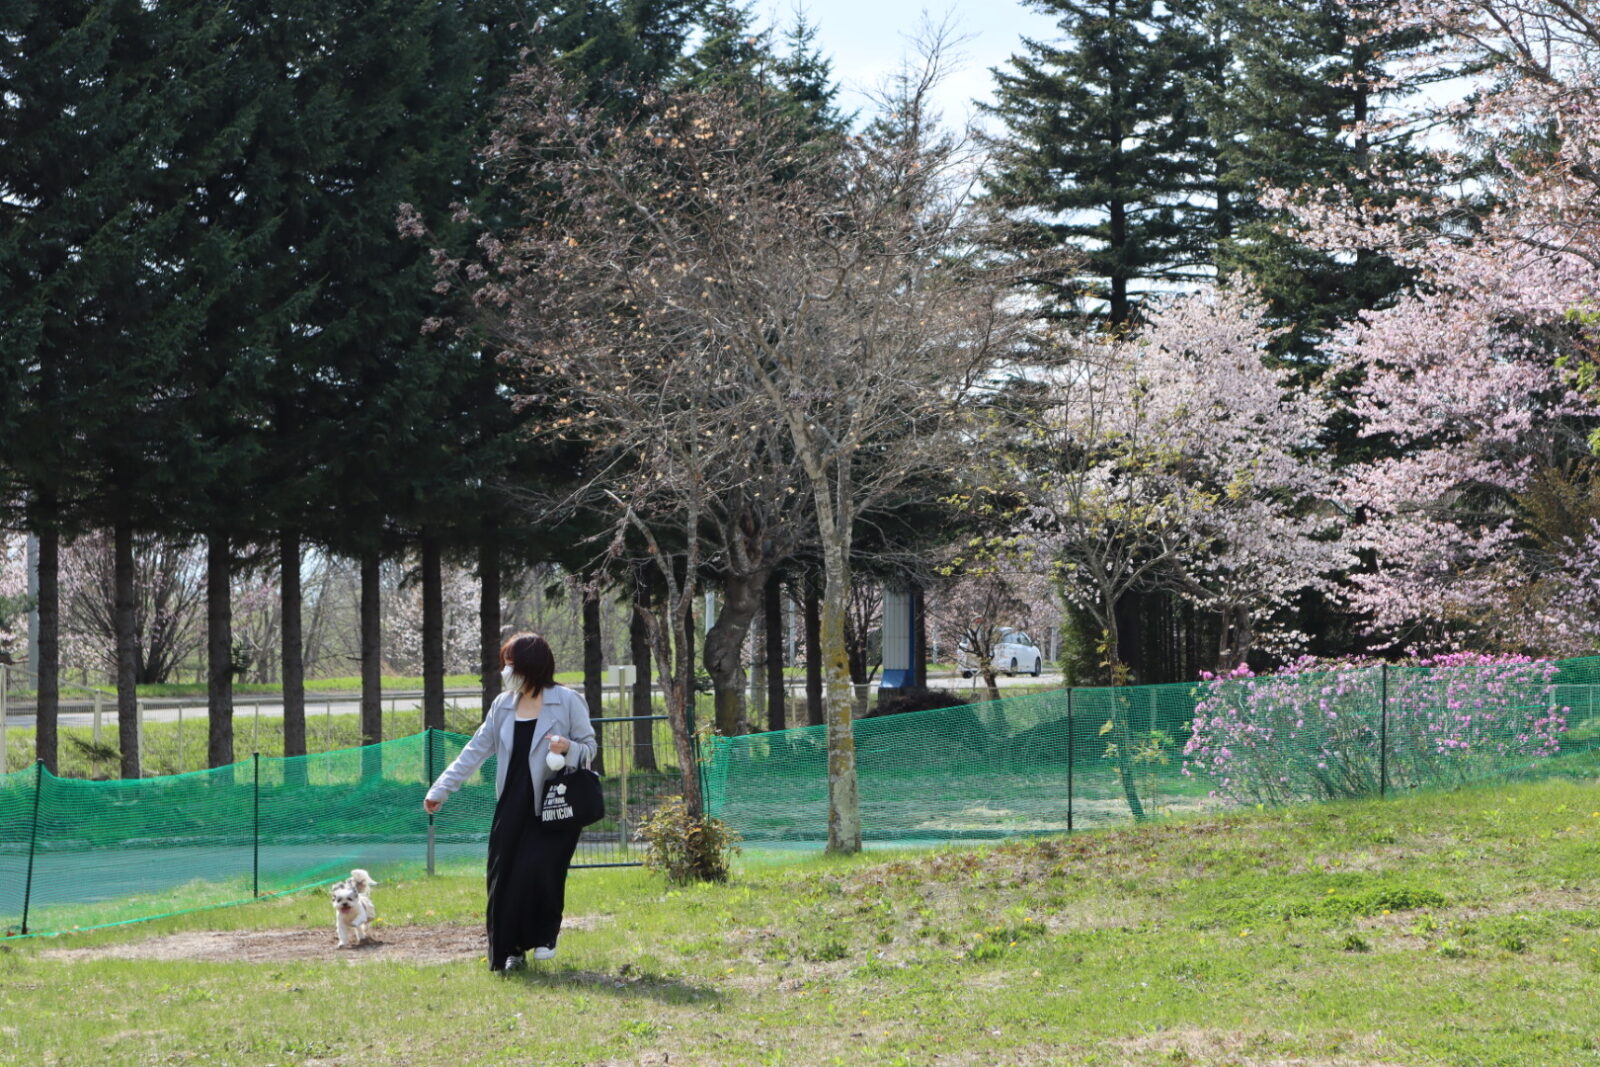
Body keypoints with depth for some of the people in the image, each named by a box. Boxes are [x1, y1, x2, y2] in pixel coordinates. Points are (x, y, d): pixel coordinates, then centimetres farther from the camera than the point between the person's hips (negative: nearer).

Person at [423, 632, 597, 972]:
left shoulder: (567, 702, -6)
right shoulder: (503, 705, 8)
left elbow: (590, 748, -1)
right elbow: (476, 750, 10)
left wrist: (569, 747, -24)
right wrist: (439, 790, 6)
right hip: (513, 805, 5)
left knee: (539, 868, -15)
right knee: (504, 875, -1)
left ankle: (544, 936, 9)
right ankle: (510, 950, 9)